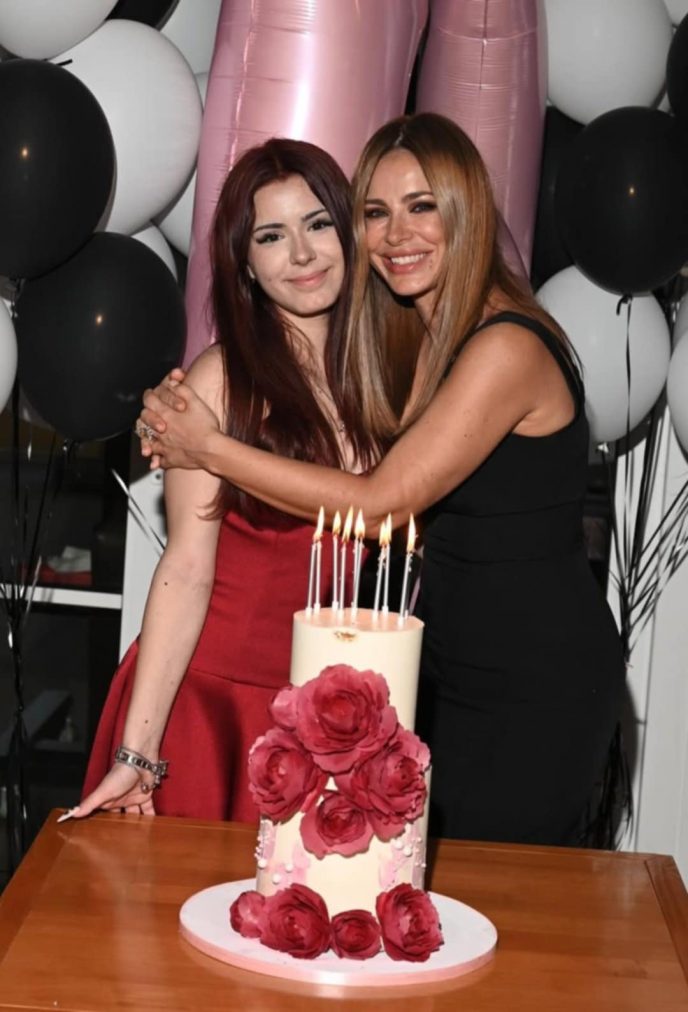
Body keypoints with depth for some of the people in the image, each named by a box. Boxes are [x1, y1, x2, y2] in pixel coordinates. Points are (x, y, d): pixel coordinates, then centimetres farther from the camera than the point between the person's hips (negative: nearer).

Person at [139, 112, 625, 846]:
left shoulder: (507, 348, -21)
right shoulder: (418, 337, 6)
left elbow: (381, 504, -22)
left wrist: (213, 450, -16)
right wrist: (194, 434, -8)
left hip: (536, 685, -8)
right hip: (451, 668, 8)